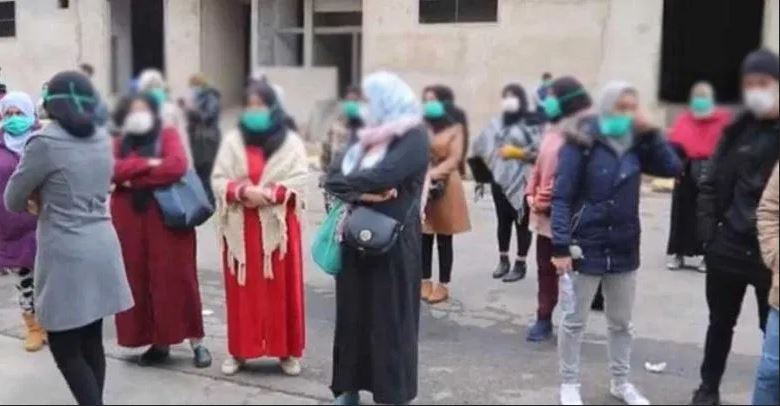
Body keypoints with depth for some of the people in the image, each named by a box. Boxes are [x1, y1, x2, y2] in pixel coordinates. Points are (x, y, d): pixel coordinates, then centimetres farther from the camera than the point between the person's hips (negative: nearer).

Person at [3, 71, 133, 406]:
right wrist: (50, 200, 7)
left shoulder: (46, 142, -12)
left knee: (65, 349, 2)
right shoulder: (102, 139, 9)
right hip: (102, 247, 7)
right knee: (91, 341, 14)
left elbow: (12, 201, -2)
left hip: (67, 254, -7)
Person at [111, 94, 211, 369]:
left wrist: (134, 177, -9)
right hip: (129, 220, 4)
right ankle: (159, 343, 13)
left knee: (175, 277, -4)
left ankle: (196, 342, 3)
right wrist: (148, 164, -15)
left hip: (165, 217, -4)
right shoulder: (121, 143, 15)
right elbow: (113, 170, -5)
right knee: (138, 280, 4)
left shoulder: (167, 135, 3)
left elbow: (177, 165, -16)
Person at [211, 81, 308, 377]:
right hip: (241, 227, 1)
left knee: (282, 289, 2)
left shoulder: (291, 142, 3)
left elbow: (299, 180, -5)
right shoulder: (232, 141, 8)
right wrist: (243, 191, -17)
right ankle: (239, 350, 15)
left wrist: (269, 194, -17)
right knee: (243, 289, 5)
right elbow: (218, 180, 2)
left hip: (278, 225, -1)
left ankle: (288, 351, 12)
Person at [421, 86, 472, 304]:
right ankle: (425, 282, 17)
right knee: (424, 237, 6)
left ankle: (443, 285, 10)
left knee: (444, 239, 3)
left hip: (446, 186, -3)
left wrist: (434, 172, -20)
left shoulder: (455, 128, 2)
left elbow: (455, 159, -7)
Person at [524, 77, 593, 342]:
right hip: (544, 215, 8)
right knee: (545, 269, 15)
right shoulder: (553, 130, 13)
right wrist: (531, 196, 5)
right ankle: (544, 319, 25)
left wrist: (552, 201, -17)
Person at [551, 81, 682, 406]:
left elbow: (673, 168, -3)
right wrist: (560, 247, -21)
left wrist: (651, 132, -11)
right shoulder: (582, 143, -12)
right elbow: (562, 198, -15)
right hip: (585, 247, -5)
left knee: (621, 322, 18)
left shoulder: (635, 144, 4)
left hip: (624, 250, 5)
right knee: (574, 321, 8)